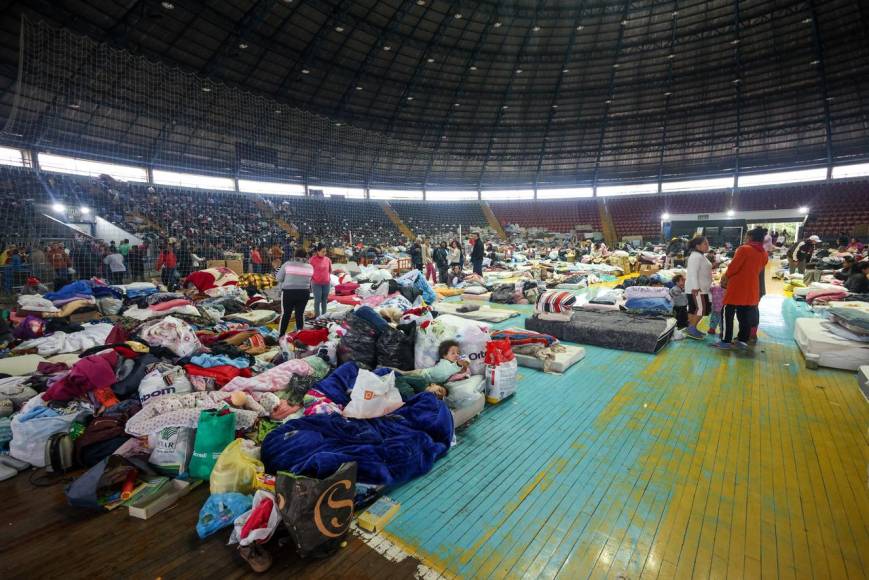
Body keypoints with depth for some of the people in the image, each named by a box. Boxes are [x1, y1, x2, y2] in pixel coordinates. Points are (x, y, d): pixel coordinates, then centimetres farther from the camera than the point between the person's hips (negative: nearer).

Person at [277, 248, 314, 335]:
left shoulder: (287, 264, -6)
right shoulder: (310, 267, 2)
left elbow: (279, 278, 0)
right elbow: (309, 280, 5)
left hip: (288, 292, -2)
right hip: (304, 293, 2)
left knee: (285, 314, 10)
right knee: (300, 314, 13)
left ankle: (281, 335, 17)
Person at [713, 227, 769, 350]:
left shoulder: (744, 249, -13)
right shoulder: (764, 254, 9)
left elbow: (733, 266, -15)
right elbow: (758, 270, 15)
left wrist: (726, 277, 0)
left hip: (736, 287, -7)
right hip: (751, 289, 7)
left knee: (727, 314, -1)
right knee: (745, 315, 12)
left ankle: (726, 341, -2)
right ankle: (743, 340, 17)